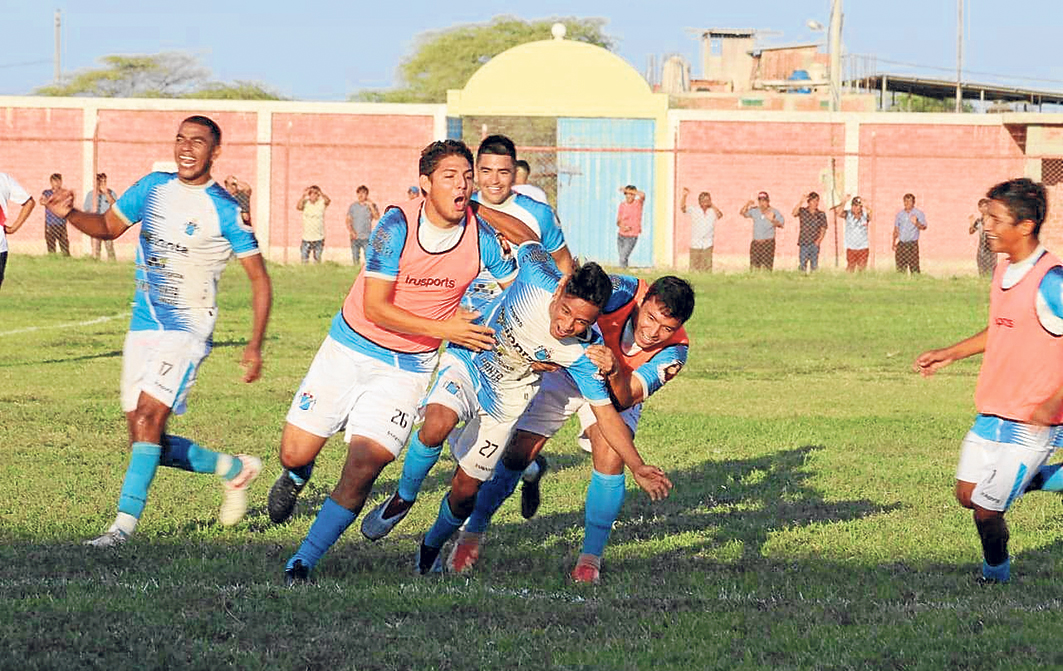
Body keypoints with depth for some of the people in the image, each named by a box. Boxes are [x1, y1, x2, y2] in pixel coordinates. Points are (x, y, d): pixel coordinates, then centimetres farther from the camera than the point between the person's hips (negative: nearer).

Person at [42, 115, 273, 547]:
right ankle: (235, 469, 27)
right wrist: (70, 214, -3)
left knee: (147, 417, -22)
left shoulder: (225, 211, -9)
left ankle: (124, 525, -21)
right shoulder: (153, 187, 7)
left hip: (187, 329, -6)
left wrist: (255, 345, -11)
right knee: (149, 441, 6)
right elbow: (108, 226, 19)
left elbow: (259, 279, -4)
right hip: (143, 326, 6)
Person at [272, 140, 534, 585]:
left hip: (409, 367, 1)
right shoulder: (398, 224, -18)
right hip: (352, 348, -1)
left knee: (363, 468, -14)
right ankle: (297, 475, 39)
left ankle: (302, 563, -1)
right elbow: (376, 307, -19)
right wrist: (444, 329, -23)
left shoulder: (483, 235, -9)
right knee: (295, 453, -1)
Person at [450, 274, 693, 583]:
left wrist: (614, 374, -60)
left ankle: (590, 558, -12)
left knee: (611, 458, -25)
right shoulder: (623, 291, -35)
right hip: (562, 370, 0)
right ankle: (472, 533, 15)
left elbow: (622, 400, -39)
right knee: (517, 454, -7)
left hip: (617, 387, 0)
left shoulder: (674, 350, -30)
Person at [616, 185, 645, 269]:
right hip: (621, 235, 4)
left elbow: (642, 195, -30)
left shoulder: (638, 203, -7)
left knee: (623, 258, -15)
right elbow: (618, 221, 6)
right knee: (622, 258, 15)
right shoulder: (622, 205, 2)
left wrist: (627, 190, -29)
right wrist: (622, 226, -18)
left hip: (631, 237, -4)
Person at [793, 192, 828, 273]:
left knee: (814, 266, 2)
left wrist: (818, 240, -8)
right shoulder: (802, 211, 3)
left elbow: (823, 230, 7)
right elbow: (794, 213, -19)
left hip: (814, 244, 1)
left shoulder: (821, 214, 6)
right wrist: (801, 201, -27)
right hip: (803, 244, -1)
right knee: (802, 265, -4)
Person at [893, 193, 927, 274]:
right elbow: (896, 230, 17)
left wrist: (916, 223, -26)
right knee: (900, 267, -1)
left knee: (914, 266, -10)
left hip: (912, 243, -4)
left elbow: (924, 227, -6)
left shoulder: (918, 213, 3)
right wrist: (894, 243, 9)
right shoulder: (900, 214, 14)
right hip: (901, 244, 4)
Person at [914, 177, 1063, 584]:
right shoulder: (1005, 272, 6)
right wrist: (950, 354, 22)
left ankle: (996, 575, 25)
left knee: (987, 509, -3)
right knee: (968, 494, 11)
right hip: (991, 413, 8)